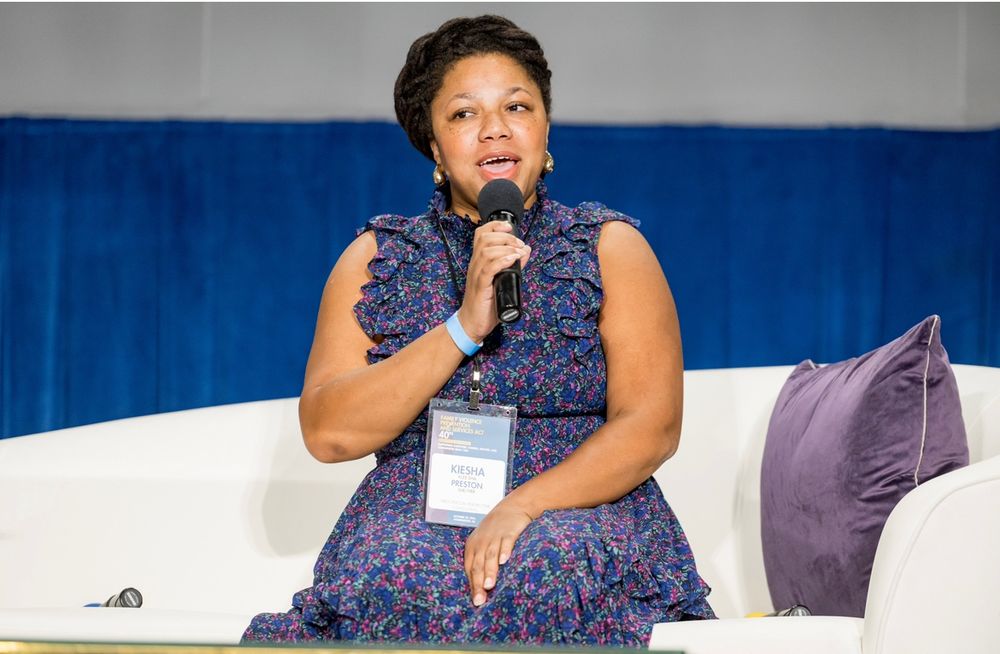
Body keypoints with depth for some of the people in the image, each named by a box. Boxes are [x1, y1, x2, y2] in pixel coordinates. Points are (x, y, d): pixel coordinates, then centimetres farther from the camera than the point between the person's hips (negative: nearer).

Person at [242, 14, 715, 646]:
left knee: (538, 573, -36)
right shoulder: (375, 260, 12)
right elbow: (328, 433, -1)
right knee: (395, 580, -34)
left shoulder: (609, 248, 9)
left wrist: (523, 506, -18)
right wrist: (464, 327, -13)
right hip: (412, 515, 1)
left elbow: (652, 426, -2)